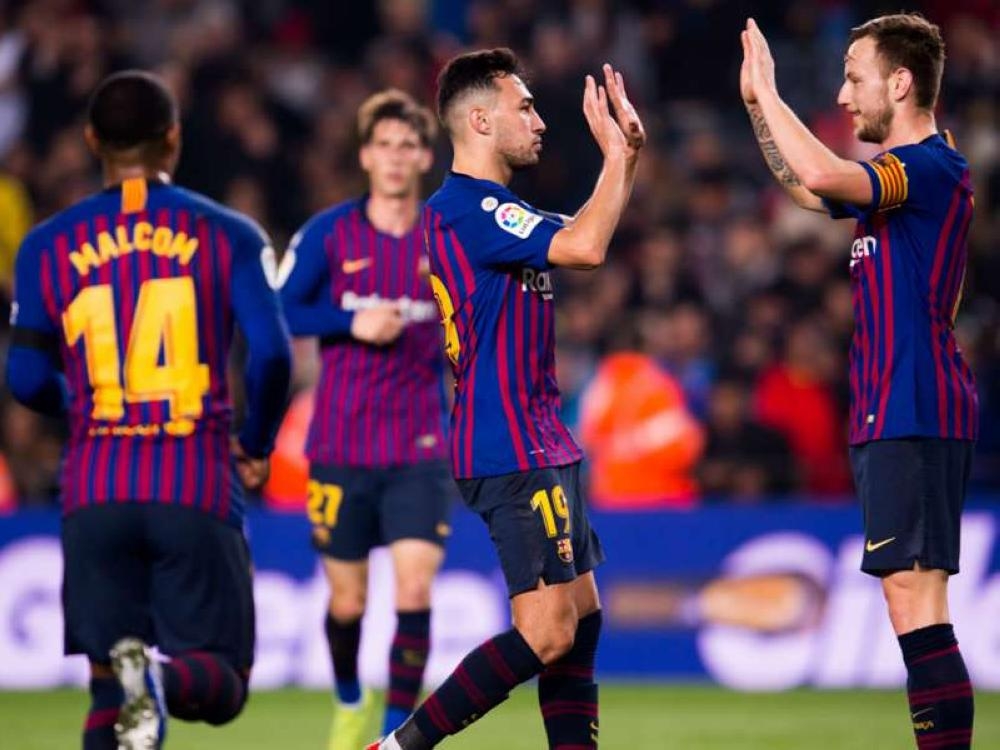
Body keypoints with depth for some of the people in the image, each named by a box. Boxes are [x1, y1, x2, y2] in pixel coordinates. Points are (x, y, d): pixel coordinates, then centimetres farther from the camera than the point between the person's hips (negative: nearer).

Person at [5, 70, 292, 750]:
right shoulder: (228, 235, 4)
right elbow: (272, 354, -6)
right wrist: (256, 447, 11)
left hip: (94, 495, 2)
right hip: (197, 489, -1)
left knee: (106, 683, 10)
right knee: (220, 684, 4)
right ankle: (167, 680, -31)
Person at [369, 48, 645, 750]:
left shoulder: (492, 208, 16)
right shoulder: (465, 206, -15)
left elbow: (582, 237, 31)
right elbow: (586, 247, -24)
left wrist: (627, 153, 19)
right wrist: (617, 153, -12)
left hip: (541, 447, 11)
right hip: (513, 451, -11)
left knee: (582, 620, 9)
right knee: (546, 634, -13)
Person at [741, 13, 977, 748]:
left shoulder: (932, 169, -12)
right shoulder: (898, 175, 18)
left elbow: (821, 175, -28)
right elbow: (807, 186, 34)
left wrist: (768, 92, -15)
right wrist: (757, 103, 24)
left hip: (914, 419, -10)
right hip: (892, 418, 10)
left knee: (915, 597, -14)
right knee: (916, 603, 10)